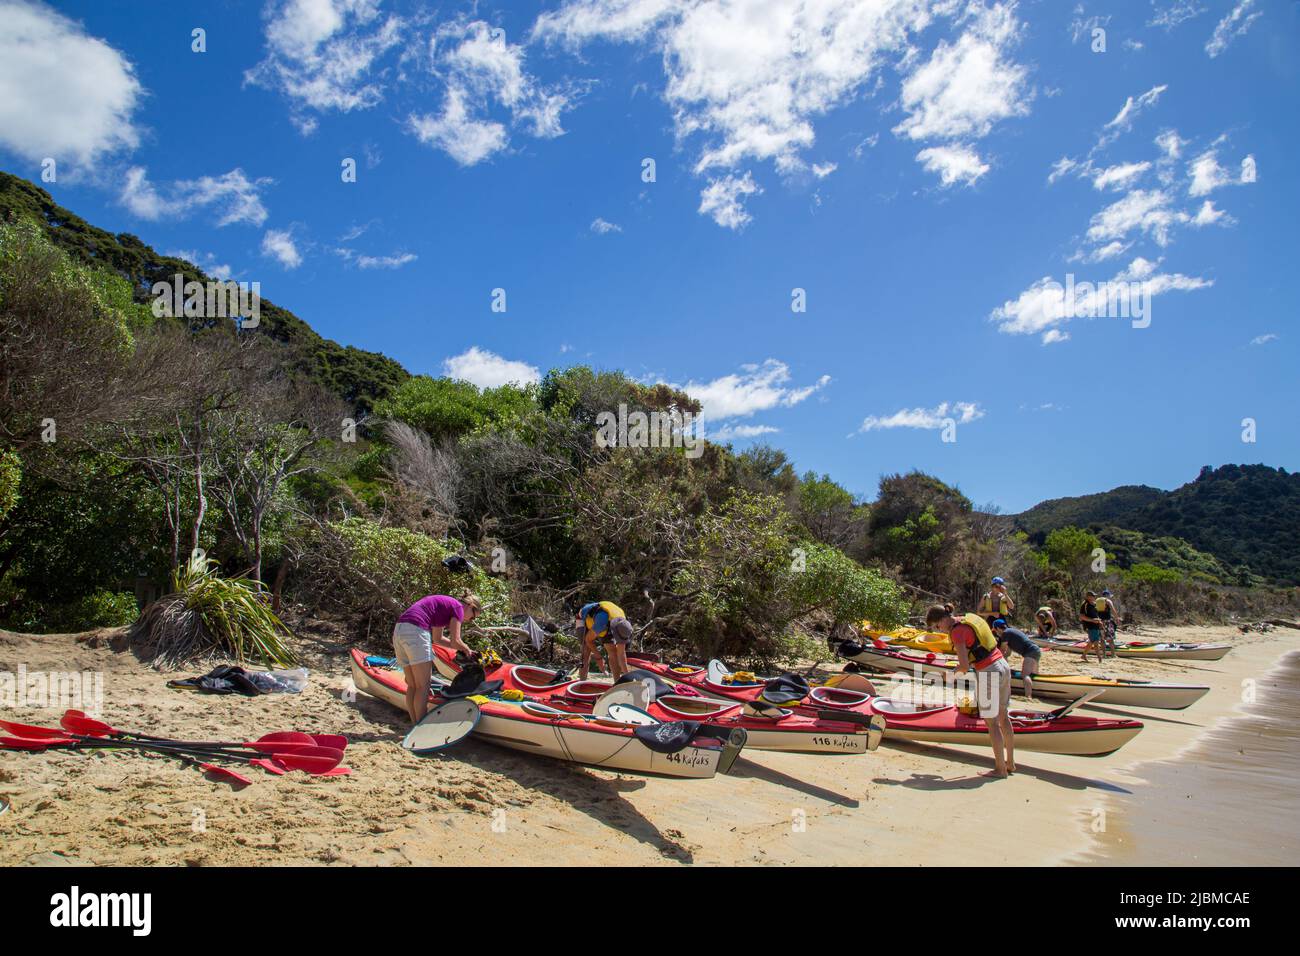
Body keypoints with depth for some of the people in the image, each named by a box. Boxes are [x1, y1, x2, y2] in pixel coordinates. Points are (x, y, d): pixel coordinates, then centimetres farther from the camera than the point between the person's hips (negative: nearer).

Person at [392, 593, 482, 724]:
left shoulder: (443, 603, 28)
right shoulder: (458, 607, 3)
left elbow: (438, 639, 31)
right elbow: (455, 641, -2)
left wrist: (462, 648, 30)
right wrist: (467, 649, 18)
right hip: (415, 630, -9)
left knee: (412, 685, 12)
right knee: (423, 686, -4)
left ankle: (415, 725, 14)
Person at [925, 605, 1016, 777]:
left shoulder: (957, 632, -17)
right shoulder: (971, 617, 9)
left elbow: (965, 666, -20)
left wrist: (957, 669, 3)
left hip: (988, 673, -9)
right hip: (1003, 666, 9)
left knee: (992, 723, 2)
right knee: (1004, 718, 17)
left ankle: (1000, 768, 9)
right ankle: (1010, 763, 27)